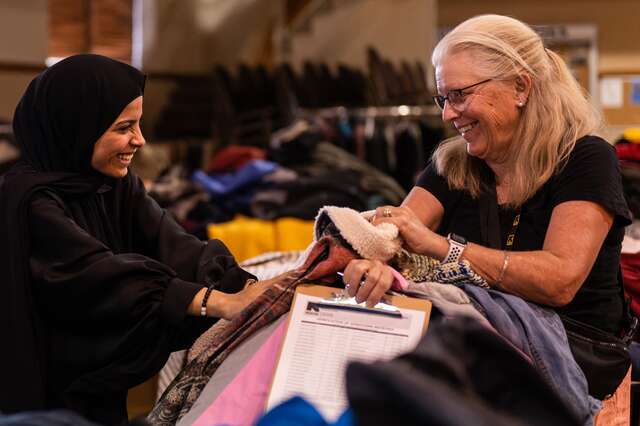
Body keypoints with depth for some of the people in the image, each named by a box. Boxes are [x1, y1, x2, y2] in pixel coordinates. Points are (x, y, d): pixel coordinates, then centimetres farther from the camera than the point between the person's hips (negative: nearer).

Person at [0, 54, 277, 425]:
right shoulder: (30, 201, -22)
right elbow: (99, 276, -33)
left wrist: (248, 288, -29)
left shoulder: (119, 185, 1)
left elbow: (173, 247, -11)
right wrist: (218, 303, -41)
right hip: (46, 396, -7)